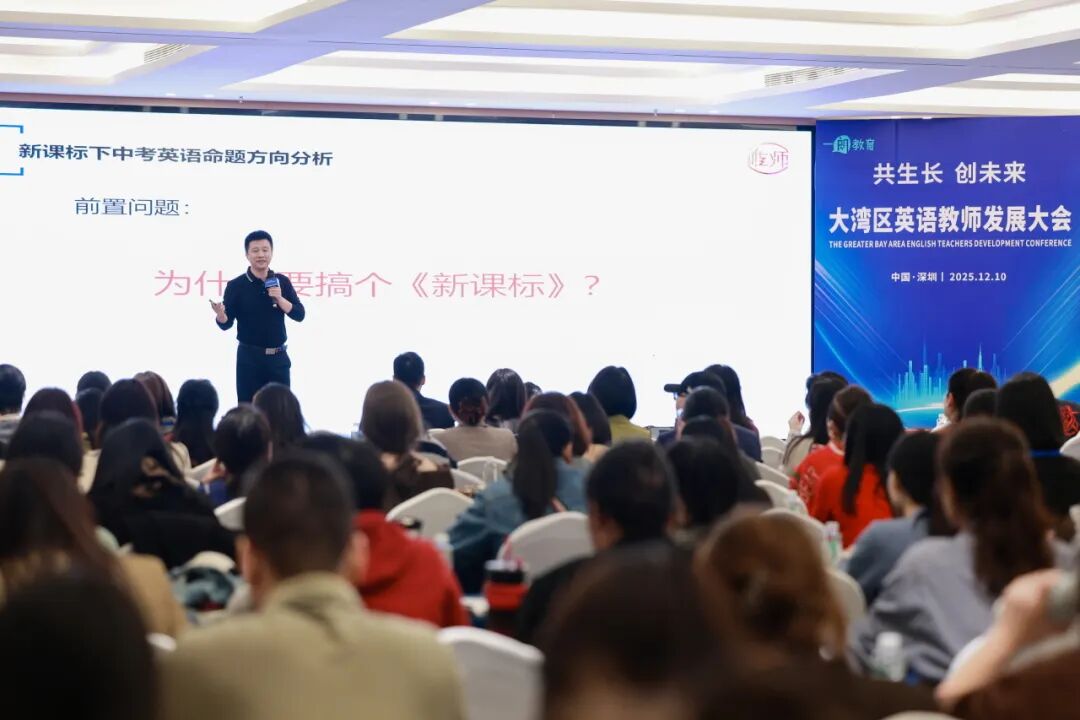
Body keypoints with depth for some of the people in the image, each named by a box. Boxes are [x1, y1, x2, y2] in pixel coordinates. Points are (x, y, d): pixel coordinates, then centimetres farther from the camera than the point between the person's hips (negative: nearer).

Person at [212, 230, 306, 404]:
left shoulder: (282, 282, 3)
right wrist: (220, 314, -28)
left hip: (278, 357, 2)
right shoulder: (236, 286, -5)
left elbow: (299, 315, 0)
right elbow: (226, 324, -5)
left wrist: (279, 299, -16)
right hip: (249, 357, -2)